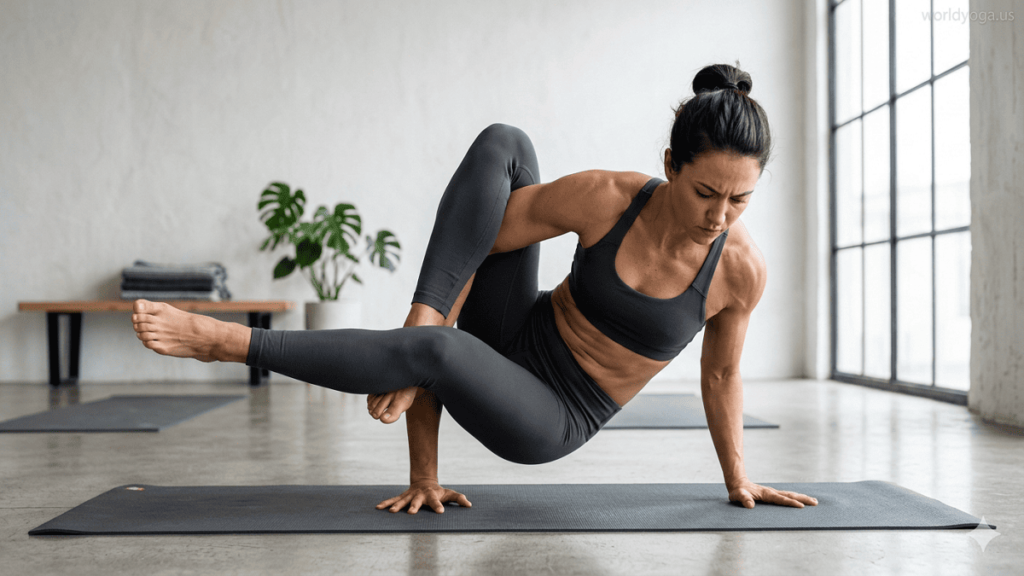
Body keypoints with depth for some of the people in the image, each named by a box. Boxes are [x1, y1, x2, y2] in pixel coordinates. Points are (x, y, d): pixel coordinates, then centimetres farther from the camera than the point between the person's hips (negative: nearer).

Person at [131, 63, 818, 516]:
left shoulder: (742, 269, -15)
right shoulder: (603, 198, -17)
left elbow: (722, 375, 3)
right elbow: (478, 233, -8)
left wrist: (738, 479, 12)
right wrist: (424, 323, -14)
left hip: (552, 420, -2)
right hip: (512, 339, 2)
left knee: (436, 349, -39)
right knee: (502, 143, -16)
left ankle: (224, 339, -24)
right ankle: (429, 317, -25)